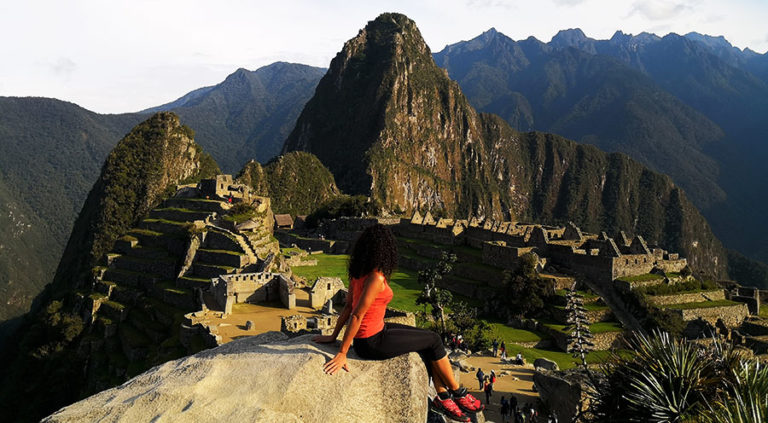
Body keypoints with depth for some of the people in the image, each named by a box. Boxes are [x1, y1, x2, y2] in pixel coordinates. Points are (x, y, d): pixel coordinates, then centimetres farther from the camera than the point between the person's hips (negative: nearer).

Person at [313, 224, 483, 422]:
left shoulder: (358, 272, 3)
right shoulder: (376, 278, -24)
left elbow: (348, 307, 9)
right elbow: (356, 315, -24)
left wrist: (333, 336, 14)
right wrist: (342, 354, -20)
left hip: (376, 330, 9)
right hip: (373, 343, -9)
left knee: (430, 339, 14)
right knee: (434, 341, 4)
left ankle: (442, 397, 19)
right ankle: (458, 393, 24)